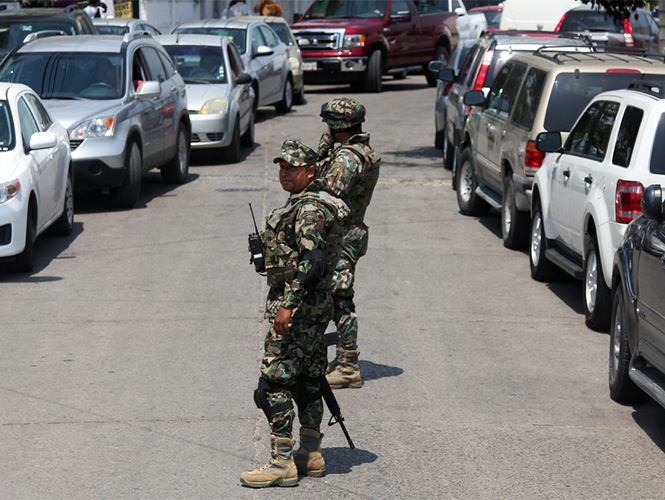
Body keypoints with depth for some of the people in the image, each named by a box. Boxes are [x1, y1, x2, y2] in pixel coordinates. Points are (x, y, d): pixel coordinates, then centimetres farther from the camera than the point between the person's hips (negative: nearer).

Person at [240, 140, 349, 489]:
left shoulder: (309, 209, -17)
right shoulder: (299, 205, 16)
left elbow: (312, 261, -27)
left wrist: (288, 304, -30)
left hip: (297, 307, -11)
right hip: (315, 305, 11)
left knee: (273, 382, -10)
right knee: (306, 380, 15)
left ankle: (282, 463, -8)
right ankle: (311, 456, 22)